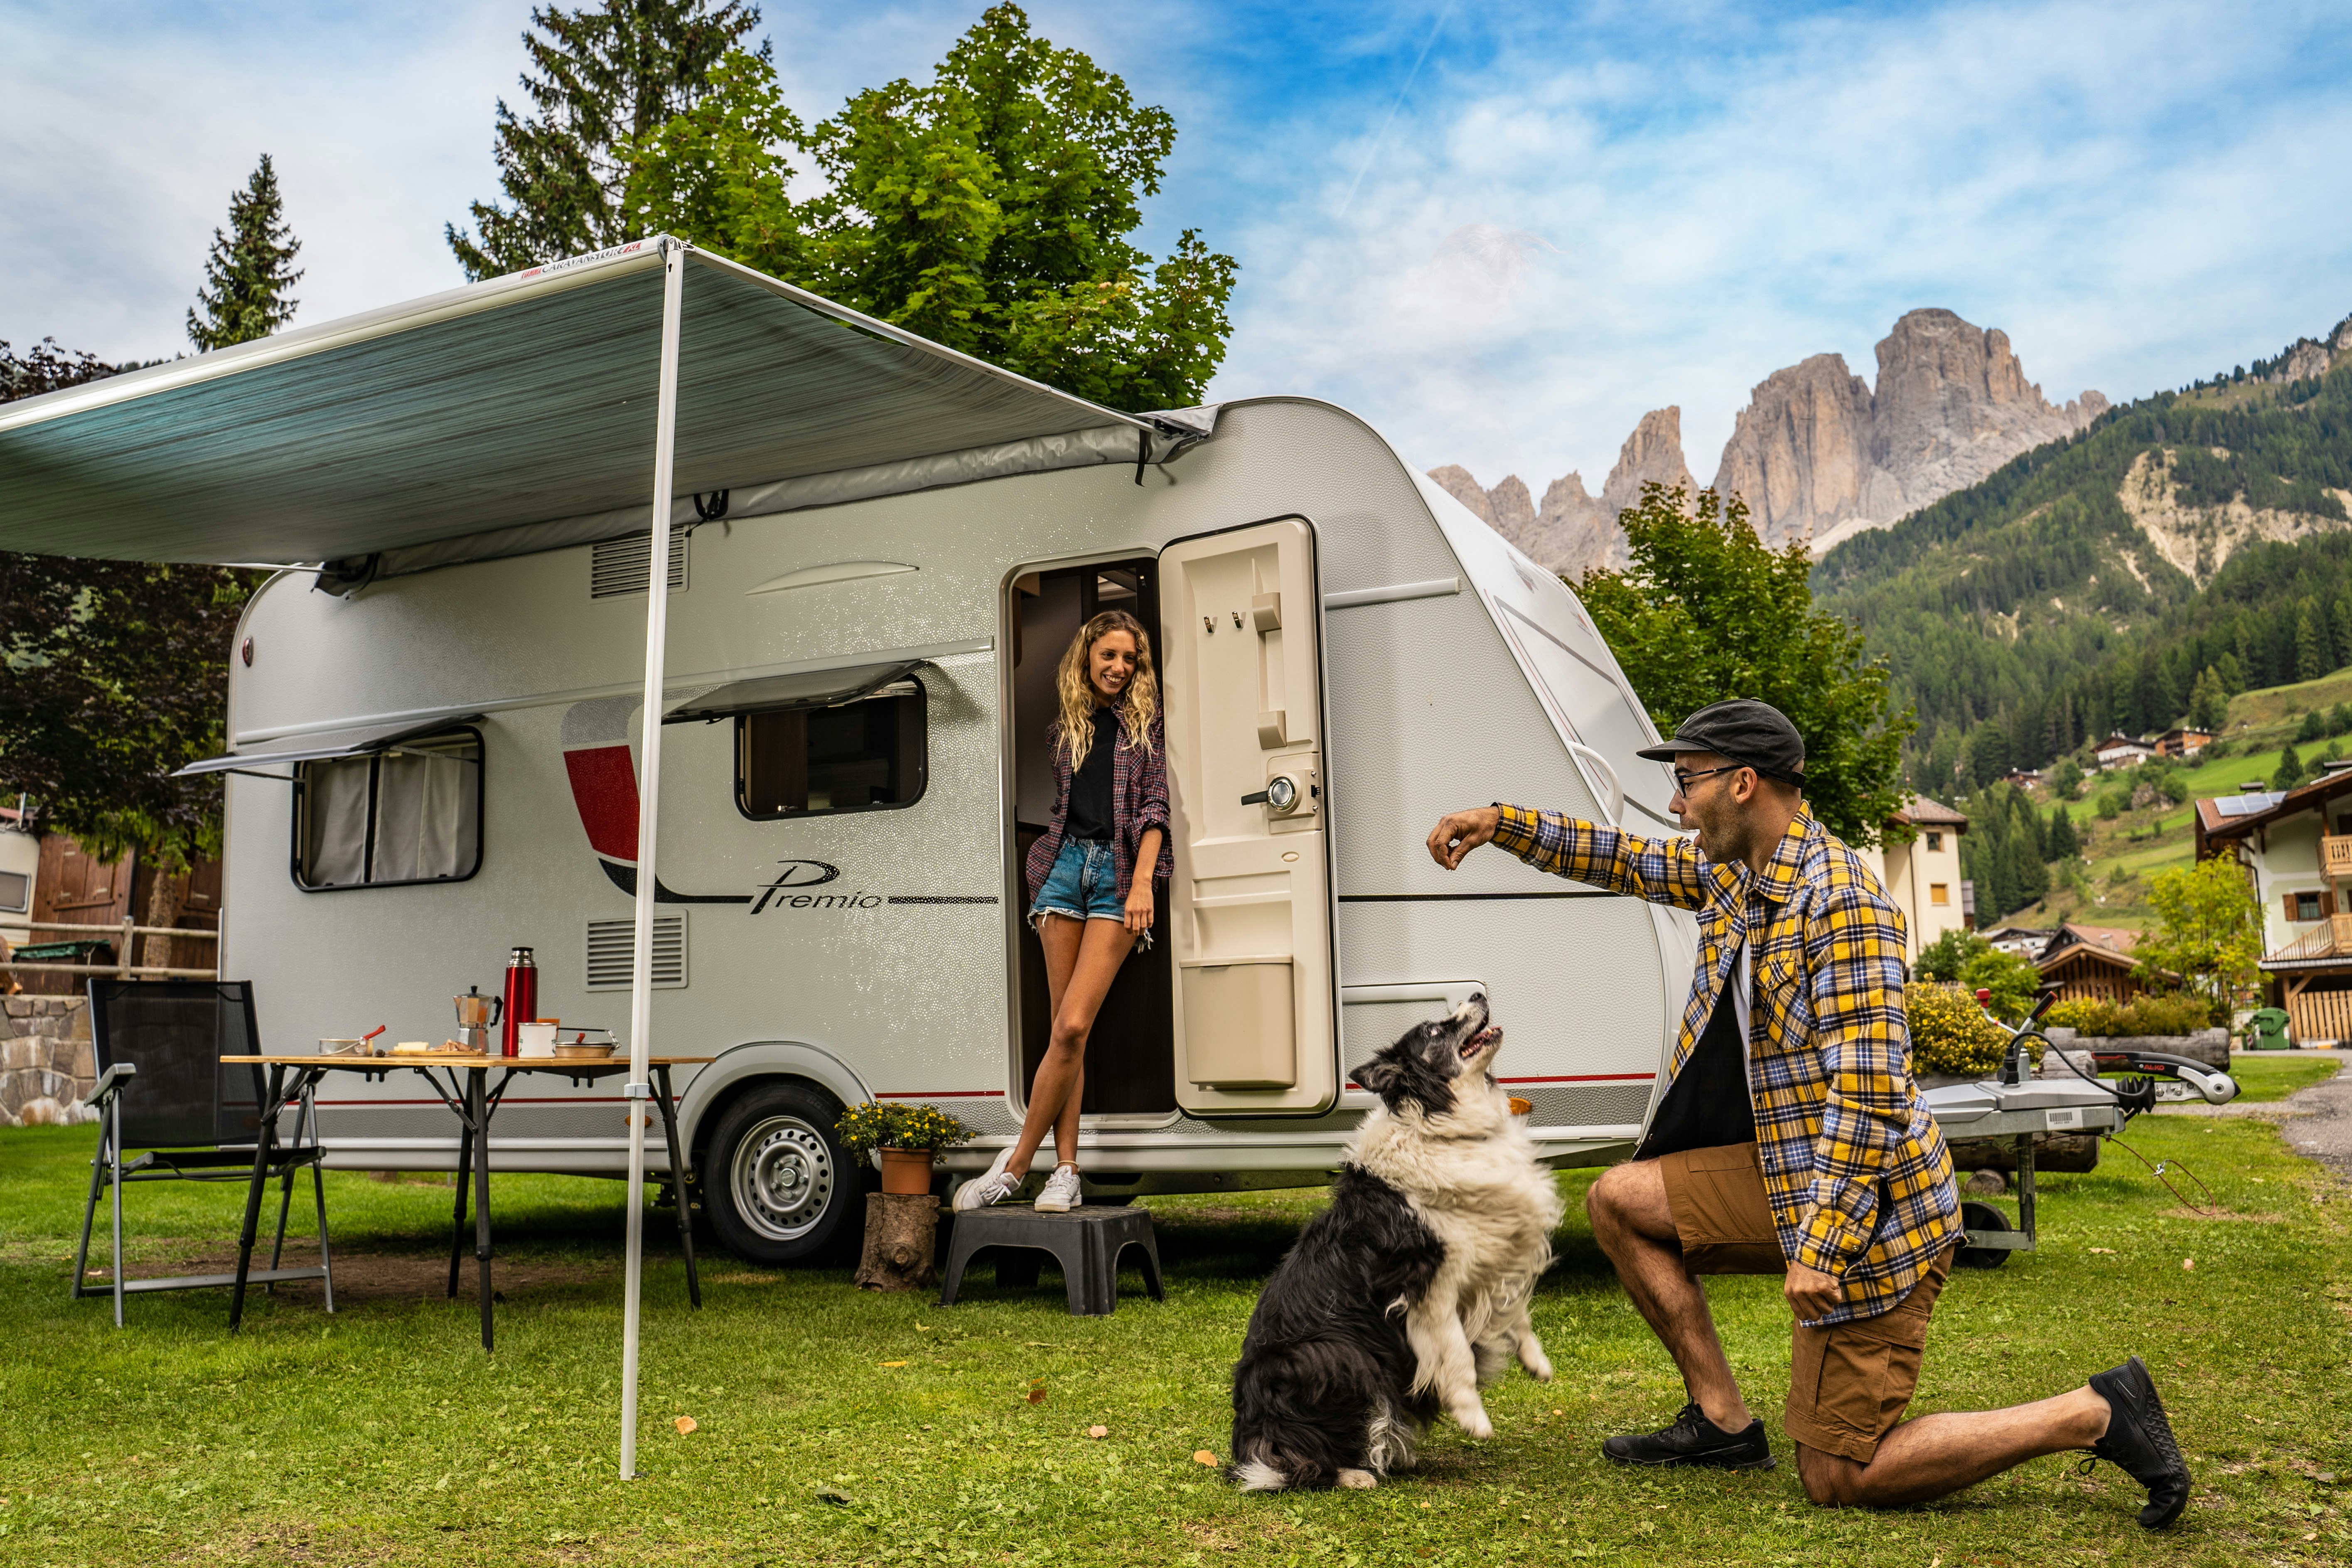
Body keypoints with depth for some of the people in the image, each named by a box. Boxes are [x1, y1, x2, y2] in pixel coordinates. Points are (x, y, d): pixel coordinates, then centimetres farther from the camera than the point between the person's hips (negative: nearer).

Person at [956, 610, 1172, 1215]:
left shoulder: (1145, 722, 9)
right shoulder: (1063, 726, 17)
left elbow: (1154, 806, 1)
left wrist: (1142, 882, -10)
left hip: (1118, 869, -3)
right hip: (1065, 862, 3)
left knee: (1072, 1028, -12)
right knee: (1066, 1032, -1)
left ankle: (1014, 1165, -5)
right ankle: (1066, 1170, 1)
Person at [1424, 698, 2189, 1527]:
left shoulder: (1840, 901, -22)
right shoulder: (1740, 872, 5)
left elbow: (1866, 1091, -26)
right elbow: (1630, 862, 19)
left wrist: (1819, 1247, -27)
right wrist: (1499, 823, 11)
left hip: (1868, 1206, -9)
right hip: (1791, 1175, 9)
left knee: (1840, 1479, -4)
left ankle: (2097, 1413, 5)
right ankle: (1723, 1420, 14)